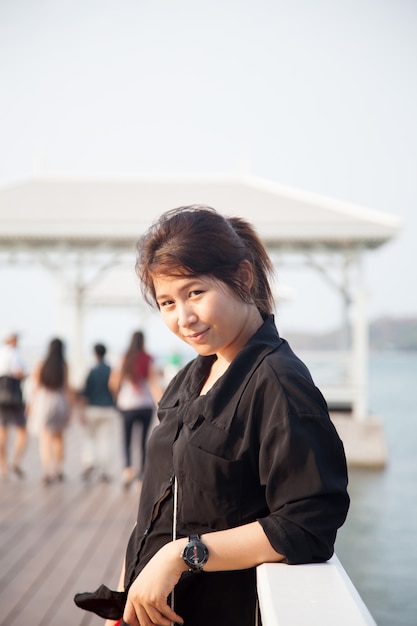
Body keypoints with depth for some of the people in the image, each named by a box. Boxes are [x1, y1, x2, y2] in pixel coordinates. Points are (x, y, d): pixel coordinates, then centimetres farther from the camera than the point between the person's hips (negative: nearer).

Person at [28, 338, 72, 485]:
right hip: (59, 402, 0)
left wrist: (31, 404, 9)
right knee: (59, 437, 19)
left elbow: (35, 387, -1)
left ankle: (48, 472, -11)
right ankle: (58, 470, 23)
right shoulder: (64, 366, -6)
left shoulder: (40, 366, -2)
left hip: (42, 402, 0)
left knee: (45, 440, 1)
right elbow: (67, 388, -6)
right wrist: (70, 408, 0)